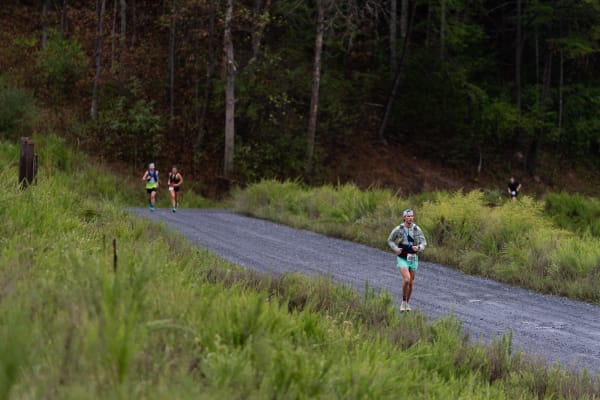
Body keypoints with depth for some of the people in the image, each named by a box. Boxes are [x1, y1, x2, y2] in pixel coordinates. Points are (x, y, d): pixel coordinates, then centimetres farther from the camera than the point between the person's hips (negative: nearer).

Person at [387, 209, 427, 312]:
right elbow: (390, 240, 5)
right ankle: (403, 302, -2)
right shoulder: (398, 229, -10)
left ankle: (407, 304, 29)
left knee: (411, 283, 8)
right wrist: (395, 249, -15)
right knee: (407, 279, -22)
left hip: (413, 258, 3)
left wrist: (418, 248, -23)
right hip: (402, 258, -3)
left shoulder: (417, 229, -5)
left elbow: (424, 243, 1)